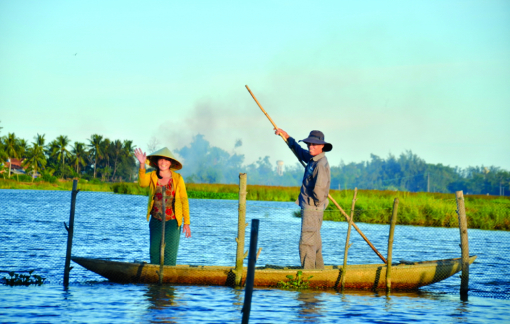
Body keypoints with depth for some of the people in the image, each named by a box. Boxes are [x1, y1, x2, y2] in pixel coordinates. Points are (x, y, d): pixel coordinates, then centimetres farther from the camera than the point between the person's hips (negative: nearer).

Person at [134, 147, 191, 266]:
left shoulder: (177, 178, 0)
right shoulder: (152, 176, 3)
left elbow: (184, 200, 2)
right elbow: (142, 183, -20)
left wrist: (186, 222, -2)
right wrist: (142, 165, -35)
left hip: (172, 221, -2)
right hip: (156, 220, 2)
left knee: (169, 253, -8)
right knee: (154, 252, 2)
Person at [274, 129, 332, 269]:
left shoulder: (321, 164, -20)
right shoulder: (312, 159, 10)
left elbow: (320, 187, -31)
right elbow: (299, 152, 30)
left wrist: (317, 201, -13)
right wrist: (286, 136, 32)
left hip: (312, 208, -10)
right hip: (309, 207, 10)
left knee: (306, 243, -12)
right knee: (315, 241, 18)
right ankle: (319, 270, 27)